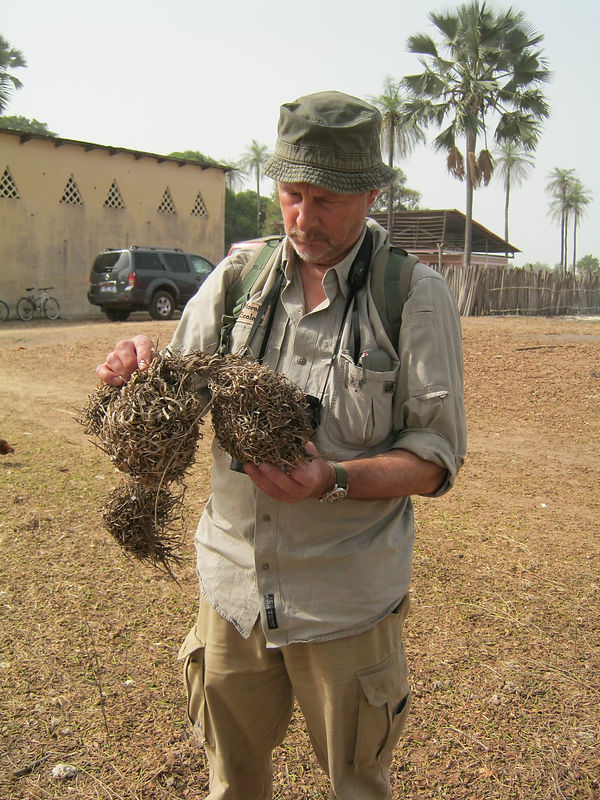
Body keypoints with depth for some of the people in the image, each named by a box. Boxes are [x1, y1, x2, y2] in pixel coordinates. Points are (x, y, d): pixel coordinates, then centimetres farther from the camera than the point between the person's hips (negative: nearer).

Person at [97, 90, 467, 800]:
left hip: (344, 598, -3)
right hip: (233, 583, 3)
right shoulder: (239, 275, 1)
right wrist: (139, 370, -18)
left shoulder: (417, 295, -9)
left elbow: (436, 456, -10)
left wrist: (334, 480, -27)